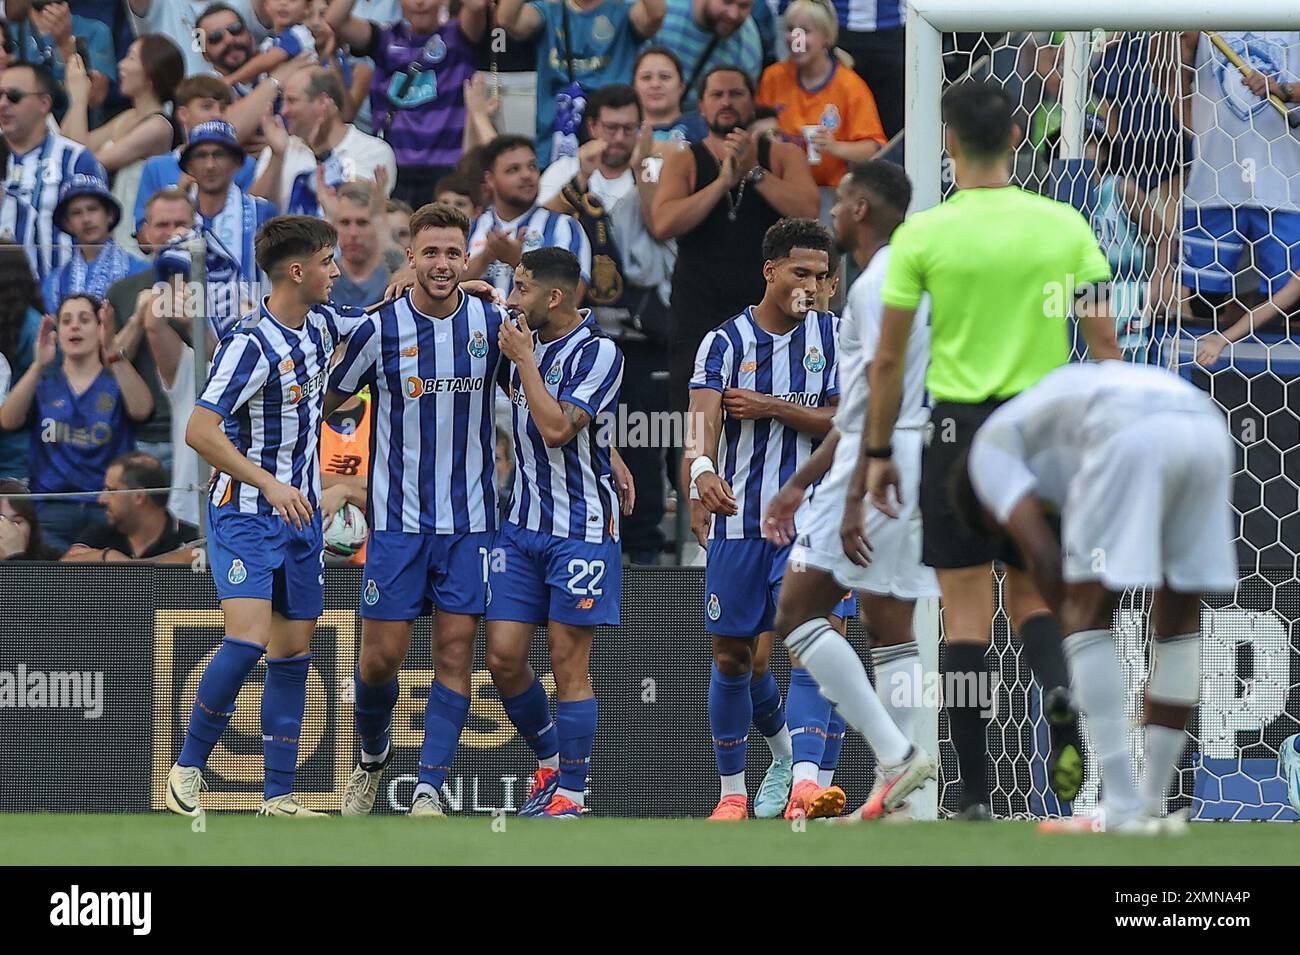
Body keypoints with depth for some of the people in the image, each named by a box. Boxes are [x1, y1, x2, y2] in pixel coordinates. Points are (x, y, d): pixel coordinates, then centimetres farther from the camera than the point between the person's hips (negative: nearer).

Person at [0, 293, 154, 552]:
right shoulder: (44, 384, 15)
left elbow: (141, 410, -12)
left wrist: (114, 356, -26)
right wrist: (39, 366, -18)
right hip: (53, 509, 1)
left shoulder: (115, 383, 11)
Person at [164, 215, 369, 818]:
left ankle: (278, 798, 9)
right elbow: (200, 431, -23)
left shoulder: (321, 323, 4)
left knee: (293, 653, 5)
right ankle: (188, 769, -5)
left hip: (300, 514, 8)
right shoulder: (252, 345, -19)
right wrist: (270, 485, -27)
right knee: (248, 639, -21)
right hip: (245, 514, -8)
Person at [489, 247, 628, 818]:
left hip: (581, 527, -6)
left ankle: (569, 793, 5)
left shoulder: (599, 352, -11)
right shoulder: (524, 342, 9)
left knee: (569, 663, -4)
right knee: (503, 657, 0)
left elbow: (557, 429, -21)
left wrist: (524, 360, -14)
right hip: (522, 524, 6)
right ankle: (549, 764, 21)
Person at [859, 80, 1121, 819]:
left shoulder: (923, 234, -6)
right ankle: (1060, 692, -18)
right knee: (1031, 594, 15)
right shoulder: (1065, 226, 0)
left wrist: (878, 452, 7)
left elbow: (889, 359, -3)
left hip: (961, 429, -2)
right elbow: (1104, 342, 1)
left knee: (966, 614, 3)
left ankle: (977, 792, 1)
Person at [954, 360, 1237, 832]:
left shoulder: (991, 445, 22)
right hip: (1208, 424, 7)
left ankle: (1122, 807, -5)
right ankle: (1152, 805, 22)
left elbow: (1041, 553, 7)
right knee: (1180, 617, 18)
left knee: (1088, 613, 3)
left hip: (1134, 437, -7)